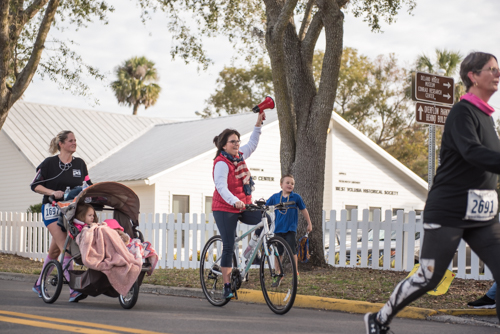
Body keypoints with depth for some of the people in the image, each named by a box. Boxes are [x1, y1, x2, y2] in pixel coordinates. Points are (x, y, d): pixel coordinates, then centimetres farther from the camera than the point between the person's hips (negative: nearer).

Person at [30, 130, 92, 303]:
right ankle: (73, 290, -23)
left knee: (55, 249, 11)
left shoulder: (80, 164, 10)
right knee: (66, 247, -18)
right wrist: (53, 192, -18)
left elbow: (88, 185, 16)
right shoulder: (49, 163, -3)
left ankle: (39, 284, 29)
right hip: (52, 209, -5)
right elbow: (35, 185, -3)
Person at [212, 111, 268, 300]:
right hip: (225, 209, -7)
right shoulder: (221, 163, -18)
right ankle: (227, 287, 2)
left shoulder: (239, 156, 4)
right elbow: (222, 187, -29)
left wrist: (258, 124, 12)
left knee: (265, 219, -19)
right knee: (228, 247, -6)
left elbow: (252, 144, 20)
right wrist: (234, 201, -45)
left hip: (243, 206, 7)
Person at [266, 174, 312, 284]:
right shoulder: (275, 197, 3)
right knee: (277, 252, 4)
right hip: (278, 229, 2)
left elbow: (303, 210, 10)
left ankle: (296, 274, 12)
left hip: (291, 229, -2)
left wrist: (309, 223, 15)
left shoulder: (296, 197, 0)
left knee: (292, 251, -3)